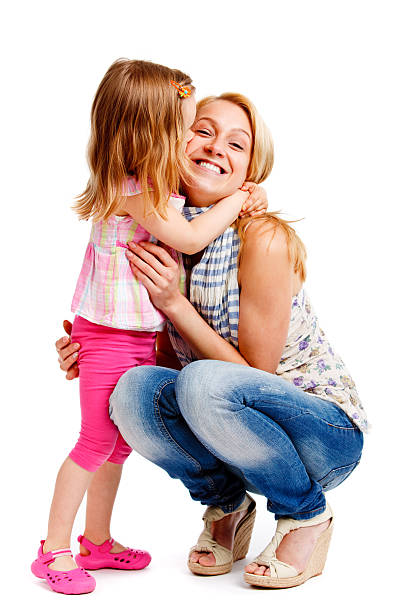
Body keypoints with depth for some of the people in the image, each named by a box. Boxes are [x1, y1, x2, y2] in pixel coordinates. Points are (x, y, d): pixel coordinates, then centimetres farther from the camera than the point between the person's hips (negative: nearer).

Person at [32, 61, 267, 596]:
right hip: (110, 334, -9)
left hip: (142, 333, 9)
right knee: (97, 441, -3)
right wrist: (236, 201, -10)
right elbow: (189, 238, -22)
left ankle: (98, 542, 29)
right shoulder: (136, 191, -21)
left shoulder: (154, 187, 9)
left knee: (123, 439, 16)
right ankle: (54, 550, 10)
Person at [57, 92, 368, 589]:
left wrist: (174, 305, -23)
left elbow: (253, 375, -18)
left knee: (204, 383, -33)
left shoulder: (265, 238, -21)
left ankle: (307, 514, -6)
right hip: (243, 431, 5)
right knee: (133, 388, -21)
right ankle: (226, 504, 5)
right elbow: (172, 356, 6)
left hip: (324, 432, -5)